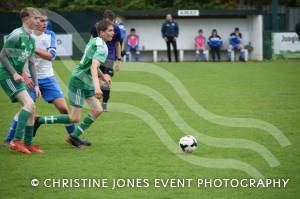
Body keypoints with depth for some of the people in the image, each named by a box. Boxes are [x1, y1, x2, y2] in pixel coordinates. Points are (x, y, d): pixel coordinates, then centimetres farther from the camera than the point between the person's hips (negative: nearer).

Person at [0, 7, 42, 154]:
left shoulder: (31, 40, 13)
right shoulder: (16, 35, -14)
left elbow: (31, 63, 16)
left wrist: (36, 85, 10)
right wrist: (14, 73, -19)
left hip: (16, 76, 9)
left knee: (31, 108, 7)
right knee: (29, 103, -20)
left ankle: (28, 144, 14)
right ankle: (16, 141, -21)